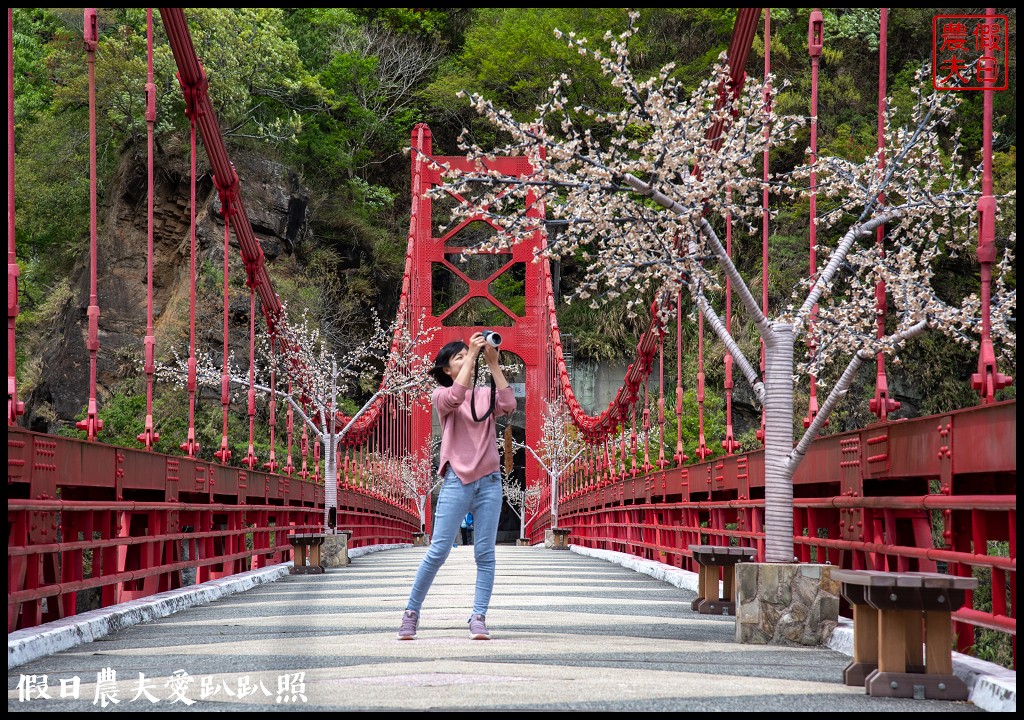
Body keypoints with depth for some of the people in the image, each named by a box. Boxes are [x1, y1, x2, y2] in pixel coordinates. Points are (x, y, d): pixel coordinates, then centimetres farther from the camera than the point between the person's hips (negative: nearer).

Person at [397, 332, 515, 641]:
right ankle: (411, 612, 7)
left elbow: (509, 405, -8)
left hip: (489, 481, 3)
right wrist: (472, 355, -17)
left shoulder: (486, 396, 13)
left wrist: (493, 363, -9)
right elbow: (455, 397, -18)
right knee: (438, 551, -5)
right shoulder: (440, 396, 5)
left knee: (485, 554, -1)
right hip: (457, 481, -3)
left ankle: (478, 618, 2)